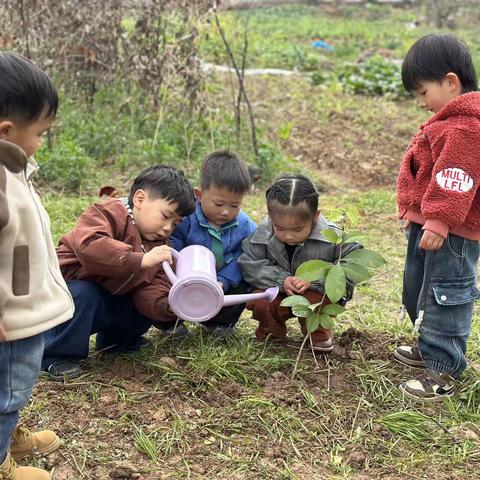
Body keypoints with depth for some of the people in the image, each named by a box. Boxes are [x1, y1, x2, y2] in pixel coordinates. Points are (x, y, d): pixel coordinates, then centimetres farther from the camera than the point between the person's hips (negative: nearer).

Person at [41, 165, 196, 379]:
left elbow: (150, 289, -8)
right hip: (71, 288, -7)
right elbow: (89, 247, -43)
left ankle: (114, 340, 22)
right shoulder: (109, 213, -22)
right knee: (83, 295, -37)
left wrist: (168, 305, -30)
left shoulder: (157, 244, 4)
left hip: (106, 300, 8)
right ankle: (56, 354, -16)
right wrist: (141, 260, -46)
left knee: (148, 308, -4)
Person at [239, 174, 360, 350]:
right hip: (279, 292, 2)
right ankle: (272, 331, 12)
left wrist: (314, 280, -33)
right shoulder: (262, 236, -18)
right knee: (259, 303, -24)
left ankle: (318, 333, 3)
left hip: (316, 292, -2)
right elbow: (249, 265, -12)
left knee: (314, 300, -33)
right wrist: (281, 279, -27)